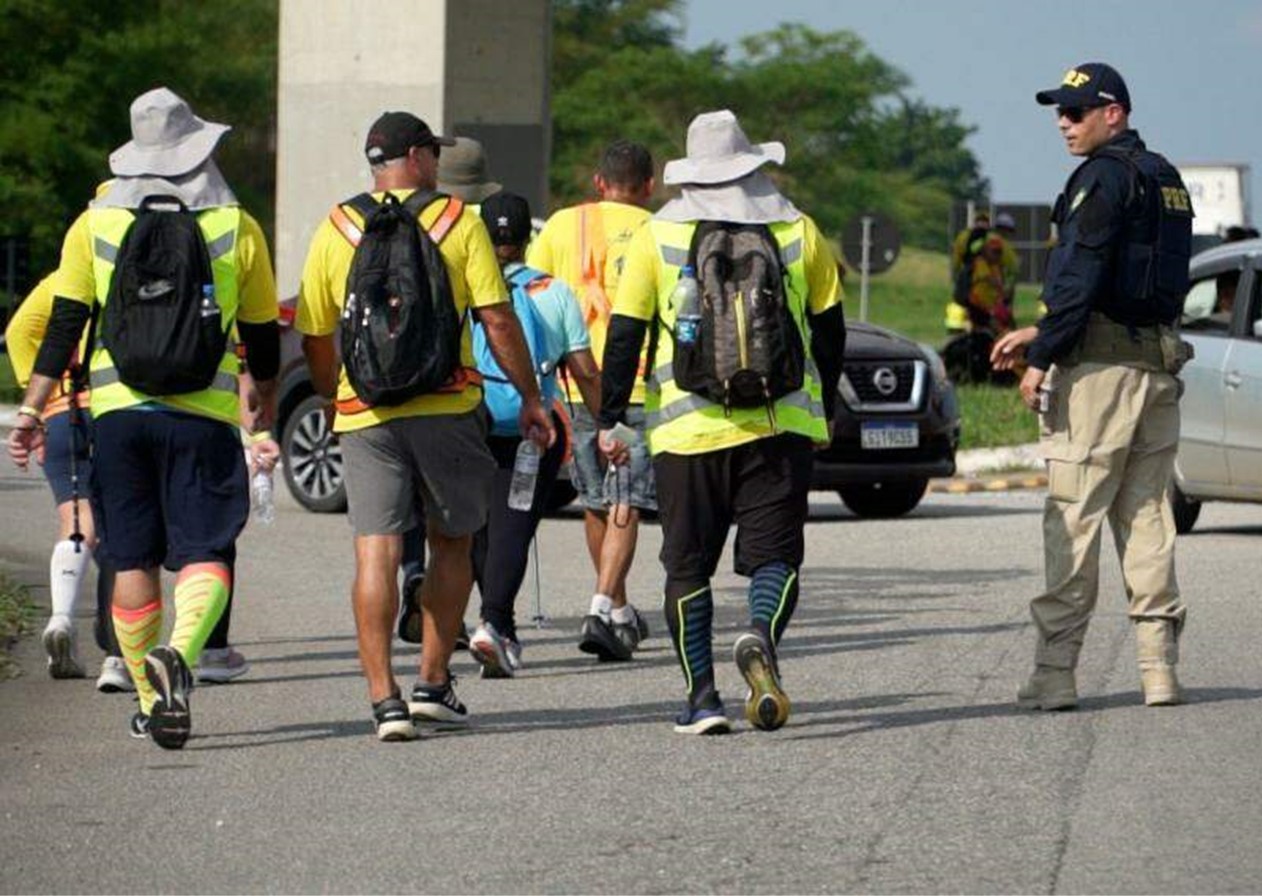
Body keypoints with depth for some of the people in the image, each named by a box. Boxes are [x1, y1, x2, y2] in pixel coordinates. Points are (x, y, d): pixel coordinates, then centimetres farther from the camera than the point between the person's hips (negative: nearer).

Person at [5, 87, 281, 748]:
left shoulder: (95, 226, 4)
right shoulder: (237, 229, 3)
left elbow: (64, 325, 1)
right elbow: (263, 341, 11)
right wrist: (267, 415, 26)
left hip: (118, 413, 2)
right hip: (204, 418, -2)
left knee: (132, 559, 11)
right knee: (204, 553, -3)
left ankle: (150, 699, 16)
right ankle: (178, 650, -32)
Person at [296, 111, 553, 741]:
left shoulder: (336, 230, 6)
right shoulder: (458, 221, 1)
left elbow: (315, 339, 8)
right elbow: (498, 320, -3)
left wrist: (334, 398, 25)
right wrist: (529, 396, 5)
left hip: (366, 414, 1)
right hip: (447, 407, -1)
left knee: (375, 553, -4)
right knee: (451, 545, 16)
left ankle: (384, 699, -13)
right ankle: (433, 684, 17)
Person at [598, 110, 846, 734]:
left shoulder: (658, 237, 2)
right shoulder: (798, 233, 6)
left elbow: (625, 335, 0)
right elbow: (829, 331, 12)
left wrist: (610, 420, 5)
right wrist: (824, 409, 24)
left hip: (688, 429, 0)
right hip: (780, 426, 0)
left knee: (689, 567, 8)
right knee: (774, 554, 3)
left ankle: (702, 697, 5)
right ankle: (761, 638, -27)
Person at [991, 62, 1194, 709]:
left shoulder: (1103, 176, -9)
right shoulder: (1164, 178, 19)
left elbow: (1080, 278, -16)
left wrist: (1041, 358, -13)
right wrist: (1042, 334, 23)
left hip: (1100, 364, -9)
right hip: (1157, 363, 9)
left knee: (1072, 519, -7)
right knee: (1148, 518, 10)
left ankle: (1054, 674, -8)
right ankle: (1159, 668, 6)